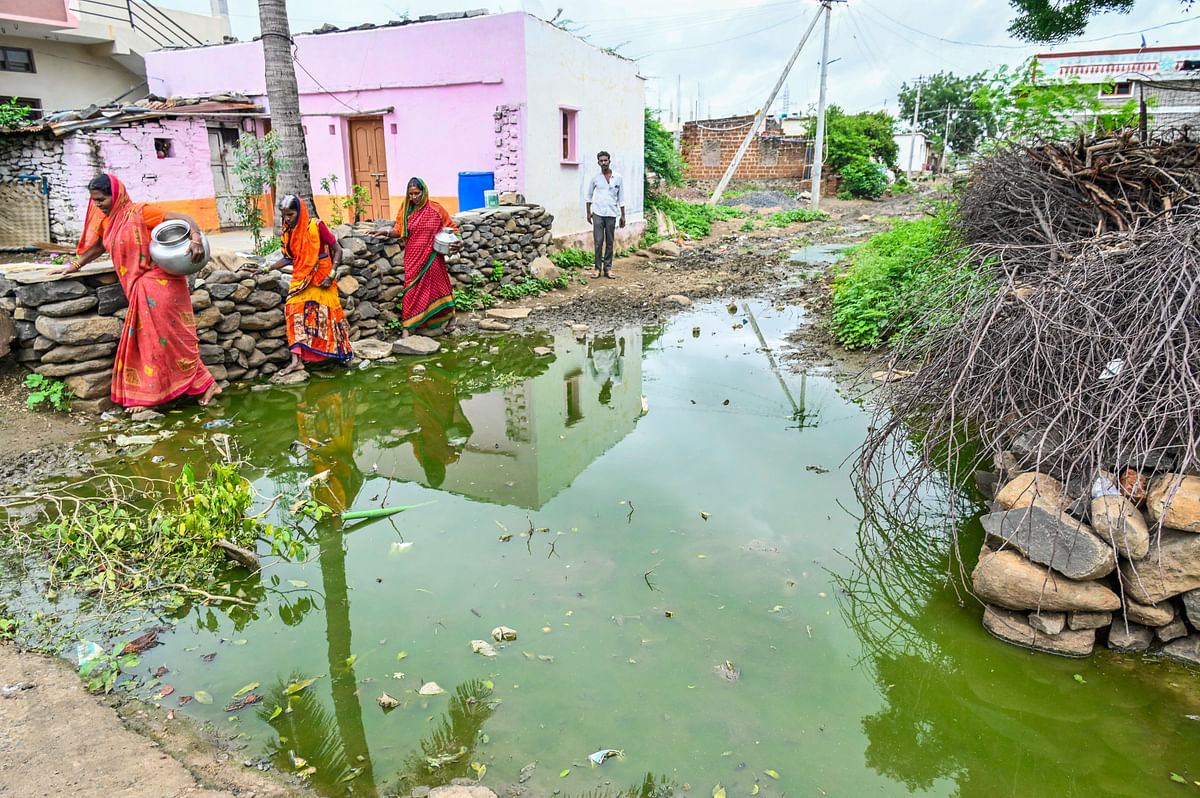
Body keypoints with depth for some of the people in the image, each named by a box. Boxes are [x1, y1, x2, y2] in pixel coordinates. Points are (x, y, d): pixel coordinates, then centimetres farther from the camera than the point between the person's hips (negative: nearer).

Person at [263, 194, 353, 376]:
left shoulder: (316, 226, -11)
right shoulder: (287, 233, 6)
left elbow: (337, 251, -8)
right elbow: (288, 258, 17)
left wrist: (331, 276, -15)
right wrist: (266, 269, 11)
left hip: (321, 279, -5)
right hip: (300, 279, 5)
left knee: (324, 315, 0)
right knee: (295, 313, -8)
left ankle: (342, 351, 19)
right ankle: (297, 360, -12)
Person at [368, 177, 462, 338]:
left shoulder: (435, 209, -4)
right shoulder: (406, 210, 3)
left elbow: (451, 227, 4)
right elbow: (399, 230, 6)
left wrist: (457, 242, -12)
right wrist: (386, 233, -12)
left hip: (431, 257, -2)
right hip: (412, 258, 2)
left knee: (437, 285, 7)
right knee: (411, 290, -2)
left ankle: (450, 316, 29)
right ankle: (407, 326, 1)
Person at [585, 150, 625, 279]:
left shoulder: (618, 178, 4)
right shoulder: (595, 178, 3)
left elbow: (621, 198, 8)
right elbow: (588, 195, 14)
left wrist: (623, 215, 6)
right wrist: (588, 212, 10)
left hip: (611, 214, 1)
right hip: (597, 213, -1)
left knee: (609, 243, 5)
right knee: (598, 242, -4)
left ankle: (608, 268, 12)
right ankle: (597, 268, 4)